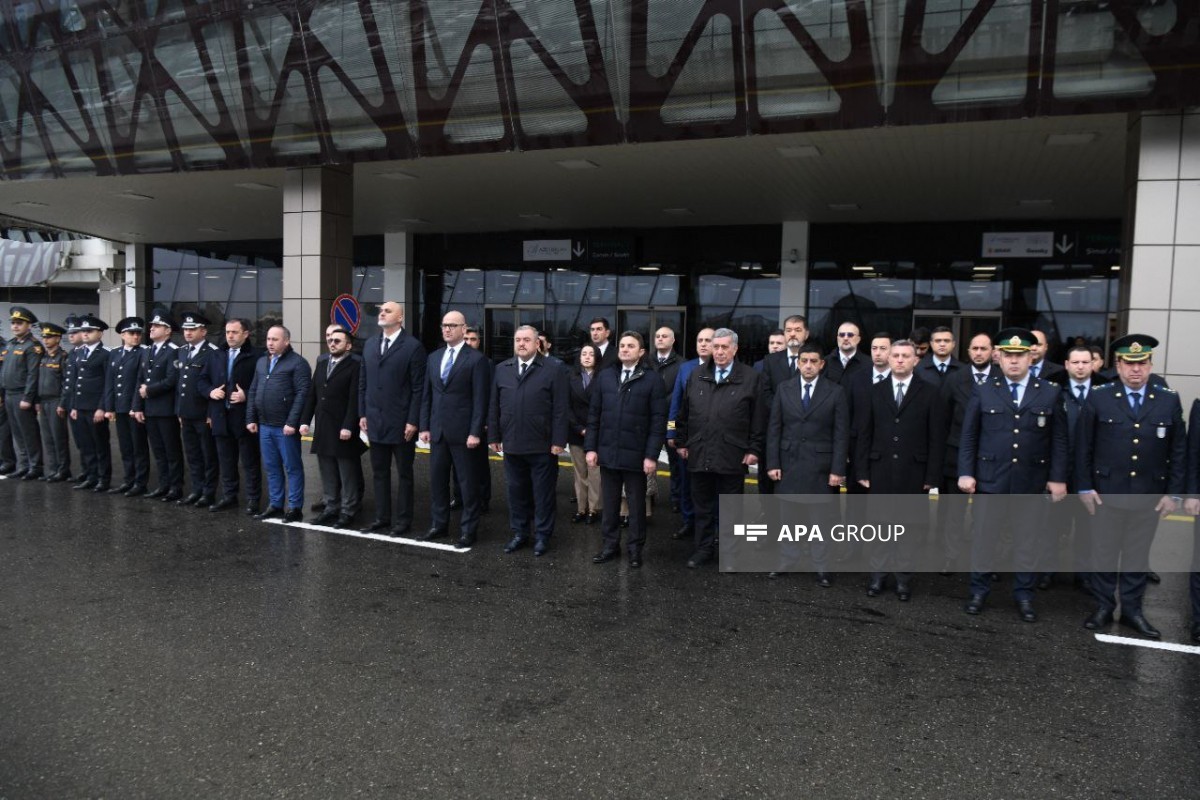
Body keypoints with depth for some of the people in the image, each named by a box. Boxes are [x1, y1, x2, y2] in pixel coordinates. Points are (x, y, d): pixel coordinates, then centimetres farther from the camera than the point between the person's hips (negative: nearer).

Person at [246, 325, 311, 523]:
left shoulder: (297, 363, -8)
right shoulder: (261, 362, 15)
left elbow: (302, 394, -15)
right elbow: (253, 392, 18)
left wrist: (292, 422, -19)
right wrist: (251, 419, 10)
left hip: (285, 426, -7)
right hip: (264, 425, 7)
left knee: (292, 467, 2)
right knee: (272, 468, 13)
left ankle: (294, 508, 8)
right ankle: (275, 504, 23)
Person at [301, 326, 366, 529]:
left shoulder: (355, 364, -8)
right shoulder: (322, 361, 14)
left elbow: (354, 399, -15)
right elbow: (312, 394, 13)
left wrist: (348, 426, -20)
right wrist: (305, 420, 7)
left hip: (343, 429, -7)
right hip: (322, 428, 7)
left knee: (348, 474, 3)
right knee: (327, 473, 13)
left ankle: (348, 511, 11)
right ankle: (331, 508, 24)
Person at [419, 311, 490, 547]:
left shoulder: (476, 359, -7)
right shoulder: (433, 357, 12)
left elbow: (480, 399, -10)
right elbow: (427, 395, 14)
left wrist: (475, 432, -15)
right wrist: (424, 426, 7)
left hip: (463, 432, -6)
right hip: (437, 431, 6)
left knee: (468, 483, 3)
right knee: (437, 480, 12)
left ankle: (468, 530, 13)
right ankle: (439, 525, 25)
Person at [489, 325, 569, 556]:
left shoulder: (553, 371, -5)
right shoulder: (502, 369, 8)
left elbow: (560, 410, -8)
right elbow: (494, 406, 10)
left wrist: (558, 441, -12)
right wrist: (493, 436, 6)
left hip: (542, 446, -4)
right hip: (511, 444, 4)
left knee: (543, 493, 7)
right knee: (516, 491, 13)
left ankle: (542, 535, 20)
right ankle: (519, 533, 25)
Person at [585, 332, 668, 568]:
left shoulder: (652, 380, -4)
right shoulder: (604, 377, 7)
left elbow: (658, 421, -7)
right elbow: (594, 415, 8)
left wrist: (651, 455, -11)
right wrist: (590, 447, 2)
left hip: (636, 455, -3)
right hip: (607, 453, 3)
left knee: (636, 505, 9)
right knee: (609, 503, 12)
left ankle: (635, 549, 21)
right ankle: (610, 545, 25)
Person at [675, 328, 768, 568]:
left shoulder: (753, 378, -3)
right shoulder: (696, 376, 9)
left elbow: (759, 419, -4)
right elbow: (684, 413, 13)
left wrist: (754, 450, -8)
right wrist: (682, 442, 11)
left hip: (732, 457, -3)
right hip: (699, 455, 3)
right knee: (702, 507, 13)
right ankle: (703, 549, 26)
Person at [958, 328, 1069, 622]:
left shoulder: (1051, 393, 4)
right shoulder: (983, 392, 3)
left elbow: (1059, 440, 3)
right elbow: (969, 437, 2)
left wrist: (1058, 478, -2)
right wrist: (966, 473, -4)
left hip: (1032, 482, 0)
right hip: (990, 479, 0)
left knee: (1028, 541, 8)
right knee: (983, 537, 7)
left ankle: (1024, 595, 21)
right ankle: (979, 591, 20)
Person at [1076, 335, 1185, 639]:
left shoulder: (1169, 401, 2)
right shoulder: (1098, 398, -3)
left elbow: (1178, 451, 5)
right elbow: (1083, 447, -1)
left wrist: (1173, 493, 1)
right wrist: (1085, 487, -4)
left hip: (1149, 497, 1)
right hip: (1106, 493, -1)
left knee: (1138, 556, 12)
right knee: (1104, 554, 8)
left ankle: (1132, 610, 24)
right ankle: (1103, 607, 21)